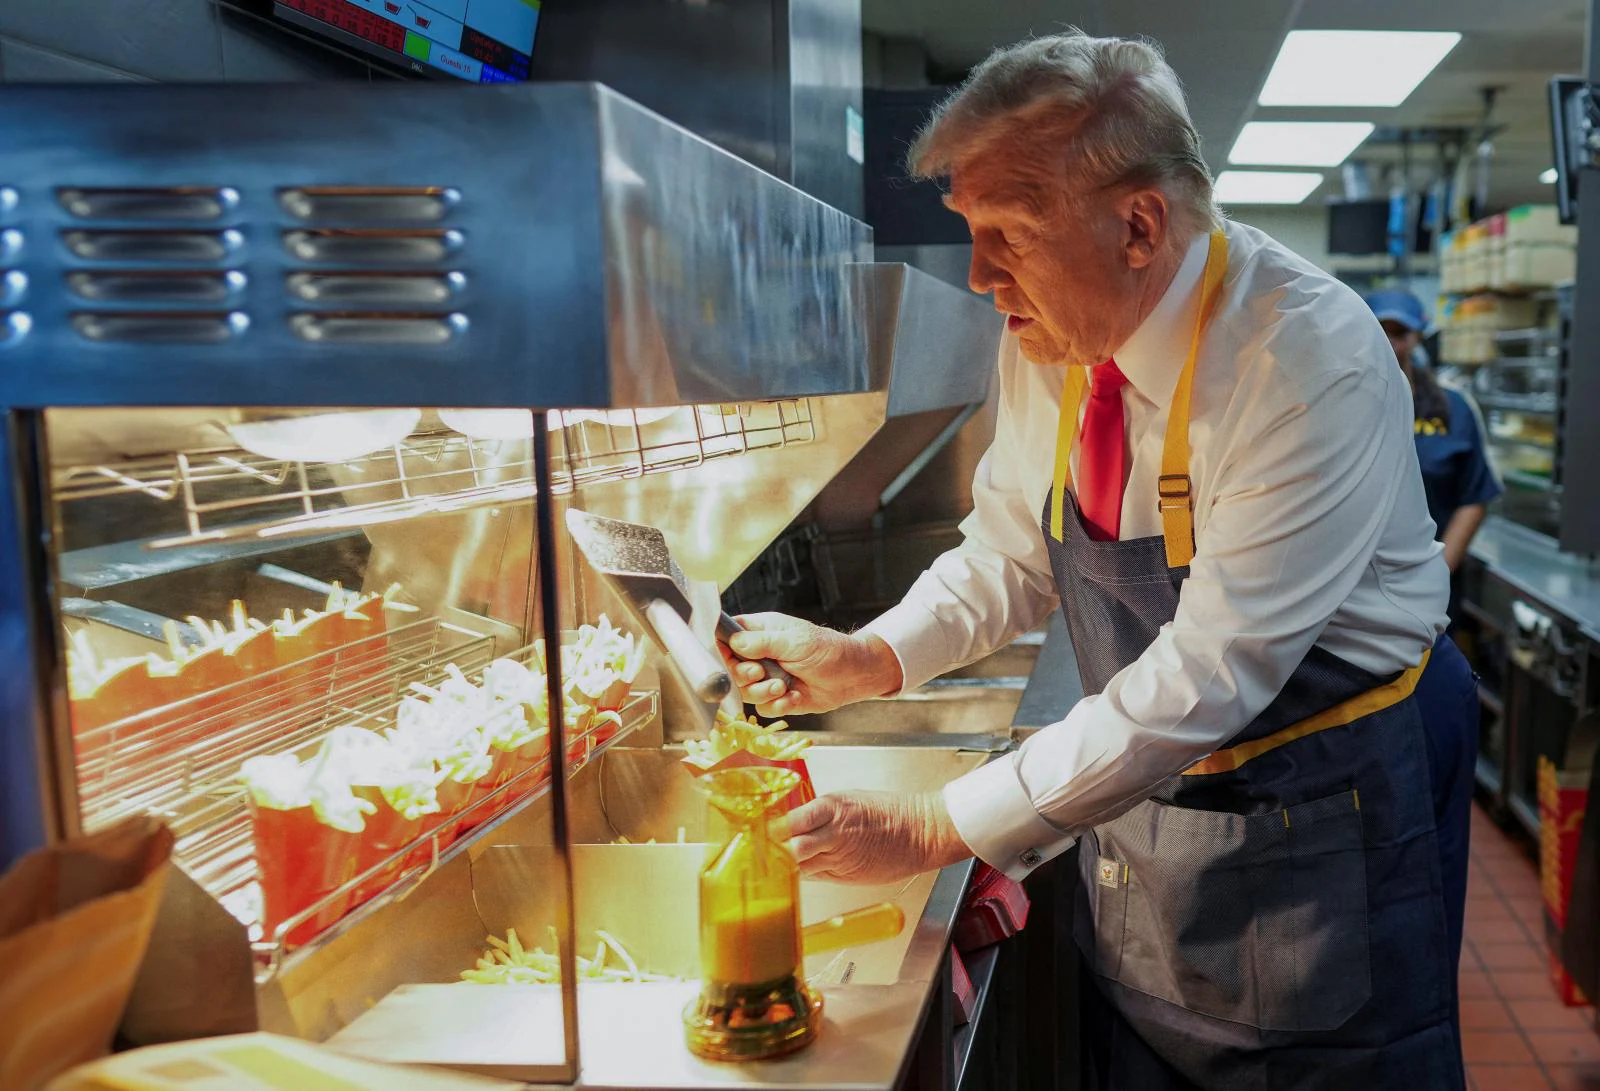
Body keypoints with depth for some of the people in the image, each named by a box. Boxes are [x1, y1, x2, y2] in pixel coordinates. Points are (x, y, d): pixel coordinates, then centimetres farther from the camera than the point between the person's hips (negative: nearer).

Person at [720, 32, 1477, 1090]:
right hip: (1137, 806, 6)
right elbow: (1011, 556, 5)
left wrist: (938, 828, -28)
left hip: (1317, 821, -5)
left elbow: (1208, 675, -30)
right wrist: (871, 660, -13)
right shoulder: (1048, 343, -7)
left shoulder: (1313, 361, -28)